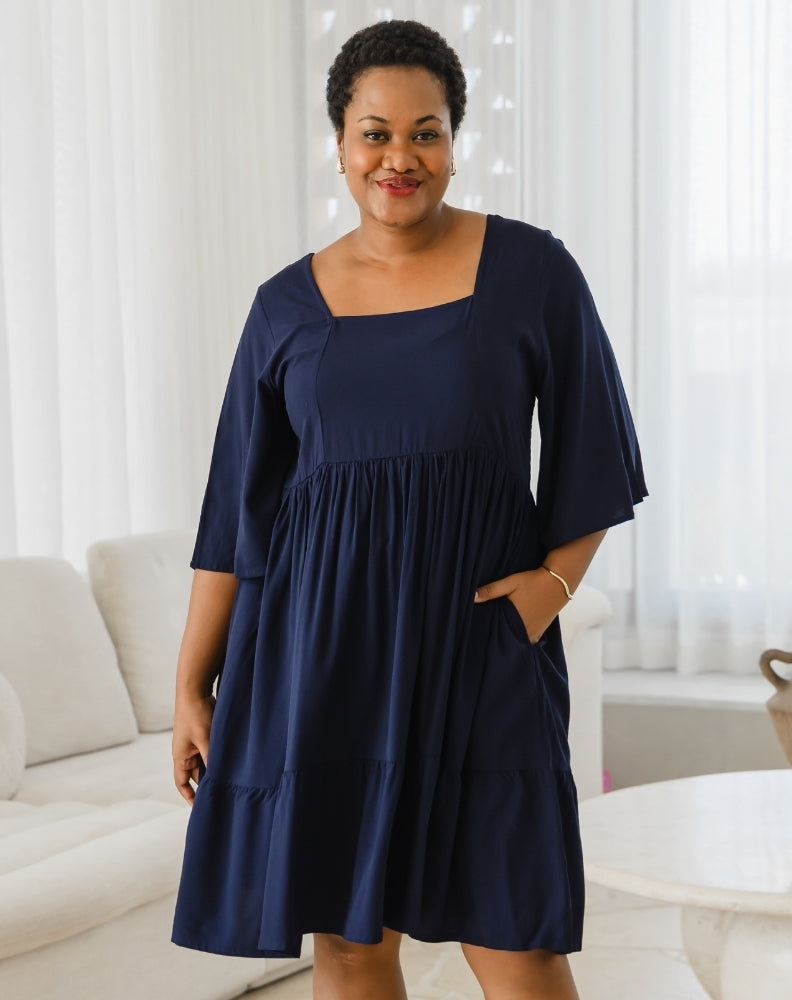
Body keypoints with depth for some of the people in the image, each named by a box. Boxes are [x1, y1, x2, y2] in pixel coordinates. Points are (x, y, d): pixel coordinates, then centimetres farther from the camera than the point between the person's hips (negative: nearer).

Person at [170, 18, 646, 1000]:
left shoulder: (530, 269, 1)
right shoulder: (288, 304, 6)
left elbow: (591, 450, 7)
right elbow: (236, 509, 8)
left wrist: (558, 576, -10)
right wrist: (190, 683, 6)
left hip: (477, 632, -2)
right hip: (325, 635, 2)